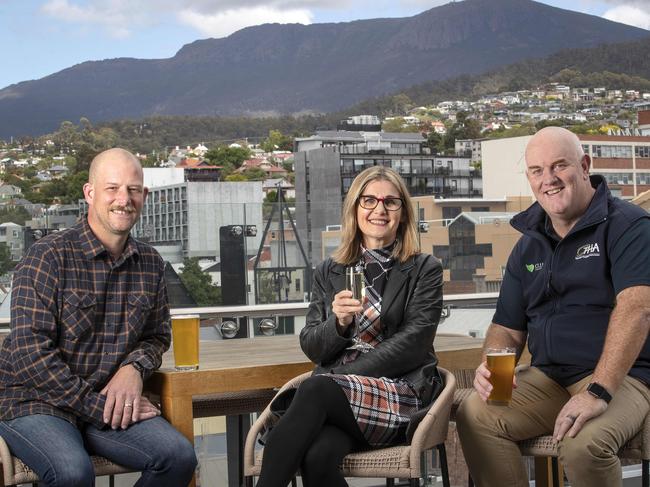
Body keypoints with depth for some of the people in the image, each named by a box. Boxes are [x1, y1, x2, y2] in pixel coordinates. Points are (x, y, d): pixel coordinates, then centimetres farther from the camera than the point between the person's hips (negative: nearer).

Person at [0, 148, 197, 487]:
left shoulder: (150, 264, 6)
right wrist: (97, 405, -16)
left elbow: (157, 337, 19)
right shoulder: (48, 256, -12)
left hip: (108, 400, 5)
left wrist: (134, 367, -6)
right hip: (35, 403, -5)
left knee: (179, 456, -18)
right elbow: (29, 352, -17)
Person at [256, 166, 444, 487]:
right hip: (335, 400, 3)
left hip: (402, 394, -2)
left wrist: (342, 376, -12)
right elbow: (312, 348, 13)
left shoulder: (424, 270, 10)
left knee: (315, 390, -34)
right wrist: (339, 324, -10)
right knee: (317, 456, -35)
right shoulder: (329, 273, 19)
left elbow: (413, 343, -3)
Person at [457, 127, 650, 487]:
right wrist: (491, 367, -8)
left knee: (583, 442, -35)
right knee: (474, 414, -21)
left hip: (620, 376, -5)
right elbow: (507, 327, 16)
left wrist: (598, 391, -31)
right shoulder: (528, 246, 15)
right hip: (547, 378, 5)